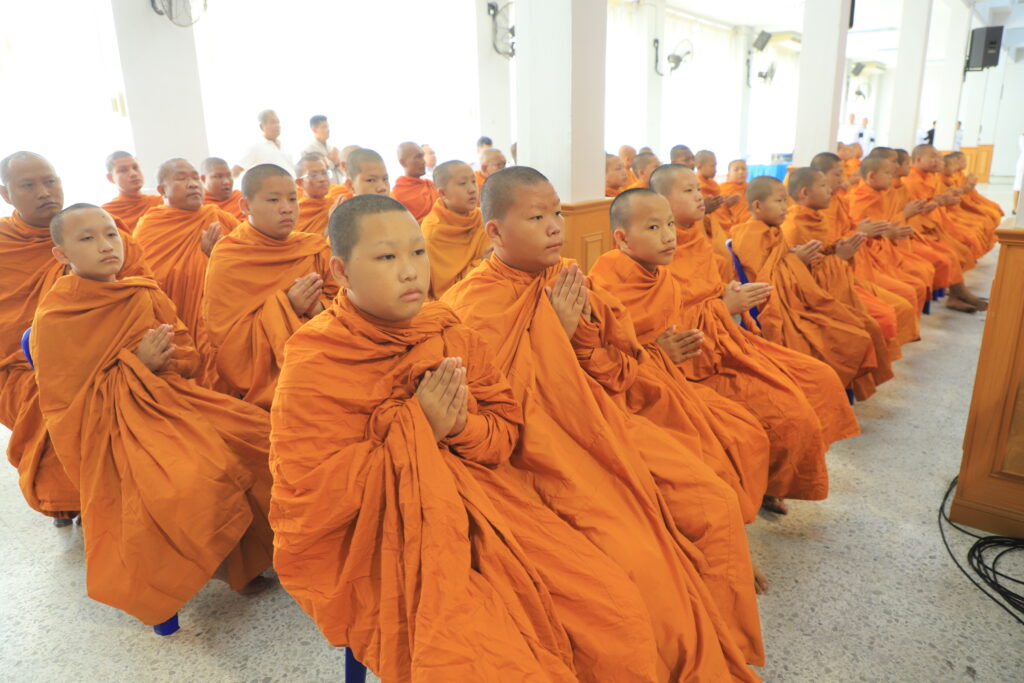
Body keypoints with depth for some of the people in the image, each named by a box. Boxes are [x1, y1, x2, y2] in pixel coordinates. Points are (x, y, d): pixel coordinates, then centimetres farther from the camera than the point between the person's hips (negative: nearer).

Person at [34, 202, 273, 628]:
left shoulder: (146, 295, 7)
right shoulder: (53, 319, -6)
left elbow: (189, 357, 11)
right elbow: (67, 398, -9)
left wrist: (163, 359, -12)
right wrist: (136, 364, -16)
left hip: (168, 397, 6)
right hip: (113, 423, -5)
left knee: (255, 435, -13)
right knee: (189, 484, -31)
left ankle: (242, 552, 6)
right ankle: (212, 563, 0)